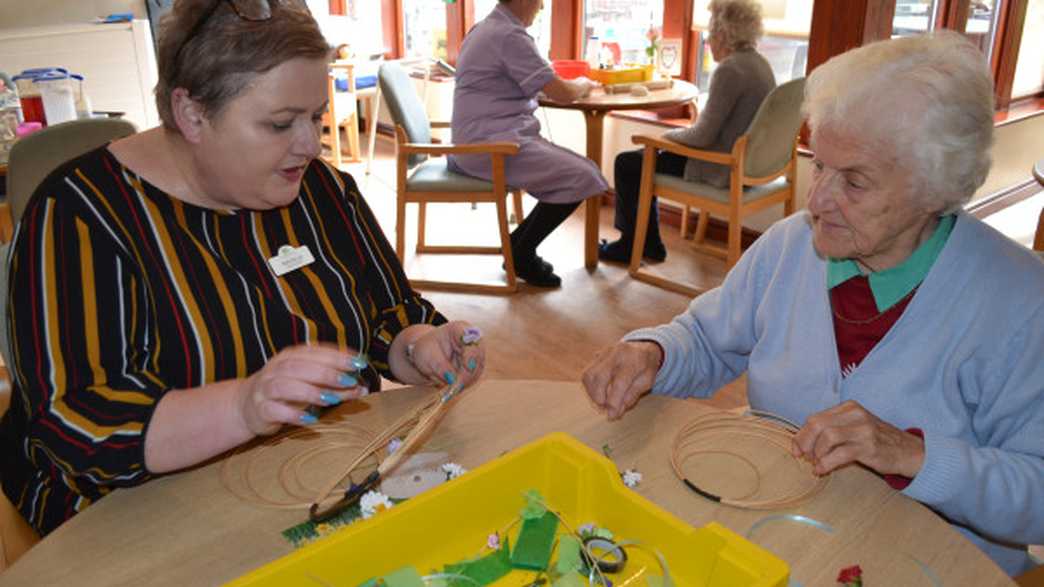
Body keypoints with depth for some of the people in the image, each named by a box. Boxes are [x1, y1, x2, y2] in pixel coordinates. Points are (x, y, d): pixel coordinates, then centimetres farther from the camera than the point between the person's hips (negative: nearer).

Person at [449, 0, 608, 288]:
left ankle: (519, 245, 11)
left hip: (487, 138, 10)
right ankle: (521, 254, -2)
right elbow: (562, 93, -14)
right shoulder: (509, 35, -15)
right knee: (581, 178, -15)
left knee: (579, 169, 8)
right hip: (492, 145, -10)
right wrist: (584, 84, 8)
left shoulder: (486, 28, 17)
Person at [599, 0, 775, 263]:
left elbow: (703, 135, -23)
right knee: (645, 157, 22)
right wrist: (678, 134, 9)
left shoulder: (729, 69, -22)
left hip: (721, 170, -10)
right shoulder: (759, 63, 8)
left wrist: (669, 134, -4)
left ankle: (631, 245, 18)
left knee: (626, 164, 2)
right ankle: (646, 242, 28)